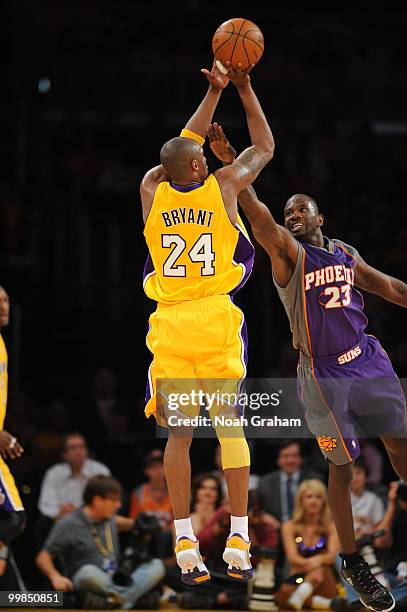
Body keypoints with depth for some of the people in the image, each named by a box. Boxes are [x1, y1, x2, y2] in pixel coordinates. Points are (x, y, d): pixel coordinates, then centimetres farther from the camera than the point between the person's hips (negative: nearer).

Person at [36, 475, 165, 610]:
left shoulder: (110, 522, 16)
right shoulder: (69, 524, -3)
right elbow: (43, 557, -7)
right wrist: (55, 577, -24)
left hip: (113, 584, 6)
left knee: (157, 565, -13)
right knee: (89, 572, -40)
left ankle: (122, 599, -37)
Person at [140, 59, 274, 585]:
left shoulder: (152, 191, 4)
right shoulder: (223, 186, -1)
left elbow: (183, 147, 23)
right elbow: (265, 147, 17)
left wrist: (214, 91, 27)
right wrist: (243, 88, 21)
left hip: (171, 325, 2)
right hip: (217, 320, -2)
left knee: (178, 433, 2)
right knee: (230, 424, 3)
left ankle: (185, 542, -4)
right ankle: (238, 540, -2)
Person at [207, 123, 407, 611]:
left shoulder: (345, 254, 12)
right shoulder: (286, 250, -5)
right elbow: (256, 212, -21)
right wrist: (230, 164, -35)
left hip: (367, 360, 5)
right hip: (323, 373, -5)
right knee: (342, 467, -2)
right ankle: (352, 563, 9)